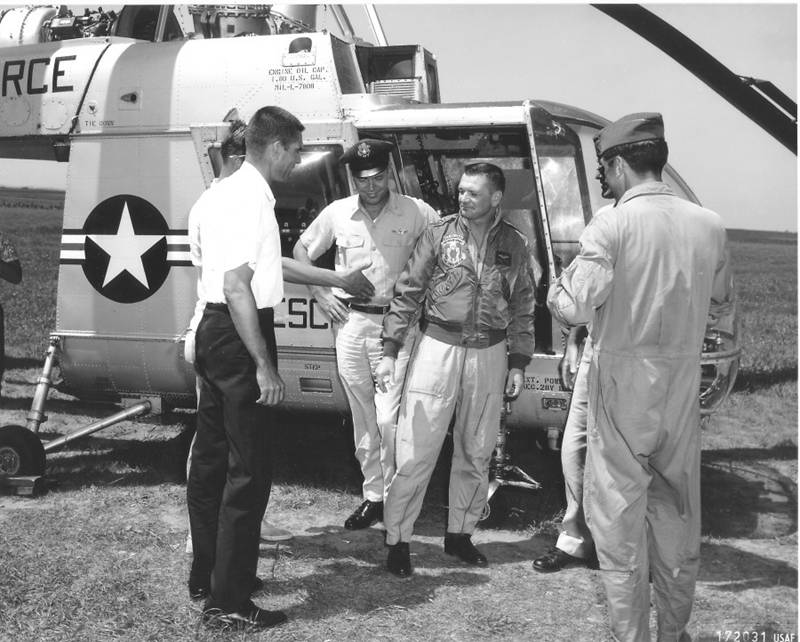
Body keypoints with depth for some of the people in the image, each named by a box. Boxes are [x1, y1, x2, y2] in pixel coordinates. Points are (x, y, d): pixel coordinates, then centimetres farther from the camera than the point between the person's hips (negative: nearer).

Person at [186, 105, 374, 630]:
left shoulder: (228, 193, 14)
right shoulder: (249, 199, -17)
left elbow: (272, 263, 24)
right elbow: (237, 286, -24)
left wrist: (338, 280, 31)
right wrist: (265, 366, -23)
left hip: (214, 332, 11)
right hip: (240, 337, -11)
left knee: (212, 458, 17)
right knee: (249, 468, -5)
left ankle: (208, 573, 32)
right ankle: (229, 600, 2)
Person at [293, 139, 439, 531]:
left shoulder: (415, 212, -3)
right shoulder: (337, 213, 5)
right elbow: (302, 251, 17)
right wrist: (320, 294, 8)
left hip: (396, 324, -3)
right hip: (350, 322, 3)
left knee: (388, 418, -10)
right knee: (363, 420, 10)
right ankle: (373, 495, 22)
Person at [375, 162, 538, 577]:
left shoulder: (514, 245, 4)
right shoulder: (438, 234, -2)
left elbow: (522, 310, 9)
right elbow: (407, 294, -3)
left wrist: (518, 363, 5)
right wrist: (389, 351, -9)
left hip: (489, 355, 3)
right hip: (438, 346, -2)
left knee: (475, 454, 13)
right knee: (415, 452, -3)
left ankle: (459, 535, 29)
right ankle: (397, 540, 10)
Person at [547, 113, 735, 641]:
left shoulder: (612, 226, -14)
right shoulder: (708, 225, 0)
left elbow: (574, 307, -19)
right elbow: (721, 306, 10)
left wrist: (556, 291, 2)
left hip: (624, 382, -5)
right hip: (684, 383, 5)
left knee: (619, 517, 8)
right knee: (677, 514, 18)